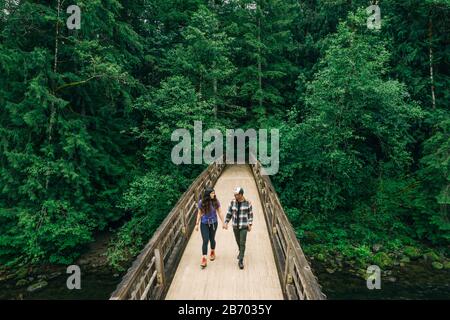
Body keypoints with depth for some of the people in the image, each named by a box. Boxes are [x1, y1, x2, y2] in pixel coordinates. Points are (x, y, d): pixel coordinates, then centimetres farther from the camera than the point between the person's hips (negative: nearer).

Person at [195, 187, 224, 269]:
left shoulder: (216, 202, -9)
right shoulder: (201, 202, -11)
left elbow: (219, 213, -1)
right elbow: (199, 213, -2)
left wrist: (223, 222, -1)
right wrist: (197, 224, 0)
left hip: (213, 223, 1)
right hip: (204, 224, -1)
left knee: (212, 239, 15)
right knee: (205, 241, -5)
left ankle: (212, 252, 42)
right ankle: (204, 259, 0)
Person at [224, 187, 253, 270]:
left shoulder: (247, 203, -12)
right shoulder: (233, 202, -5)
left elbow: (250, 214, -2)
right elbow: (229, 213, 1)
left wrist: (250, 225, -5)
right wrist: (226, 222, -7)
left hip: (244, 226, -3)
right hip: (235, 226, 3)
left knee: (242, 243, -8)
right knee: (238, 241, 20)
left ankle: (240, 261, 2)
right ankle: (241, 252, 49)